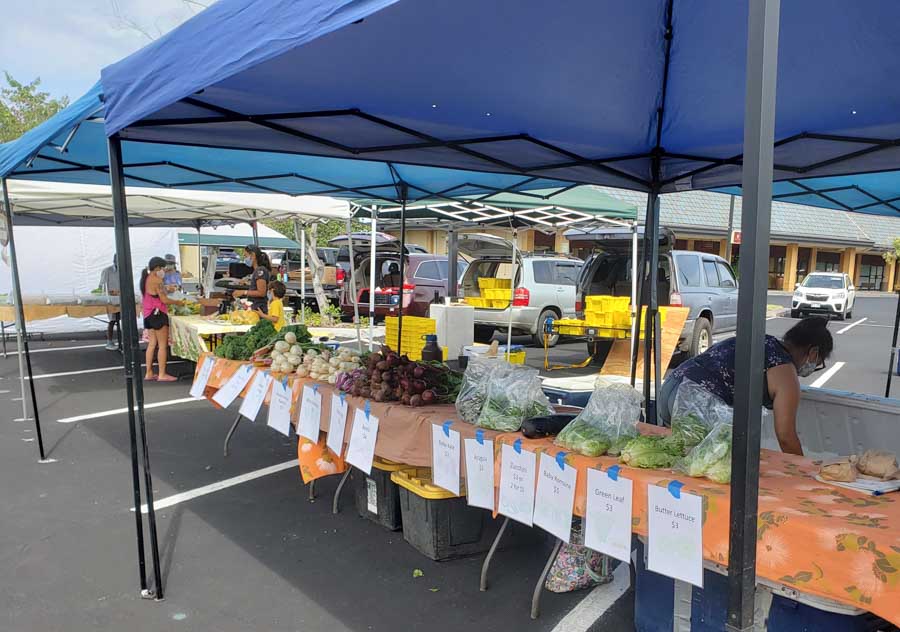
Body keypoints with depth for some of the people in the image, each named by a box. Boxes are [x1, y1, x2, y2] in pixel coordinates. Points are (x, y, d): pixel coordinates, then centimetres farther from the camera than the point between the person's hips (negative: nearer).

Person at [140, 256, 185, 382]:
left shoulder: (146, 279, 13)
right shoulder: (157, 280, -15)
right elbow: (164, 300, -15)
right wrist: (178, 302, -3)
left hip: (148, 315, 9)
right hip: (157, 314, -9)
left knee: (152, 344, 12)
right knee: (163, 345, -4)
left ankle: (149, 373, 15)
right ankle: (162, 374, -2)